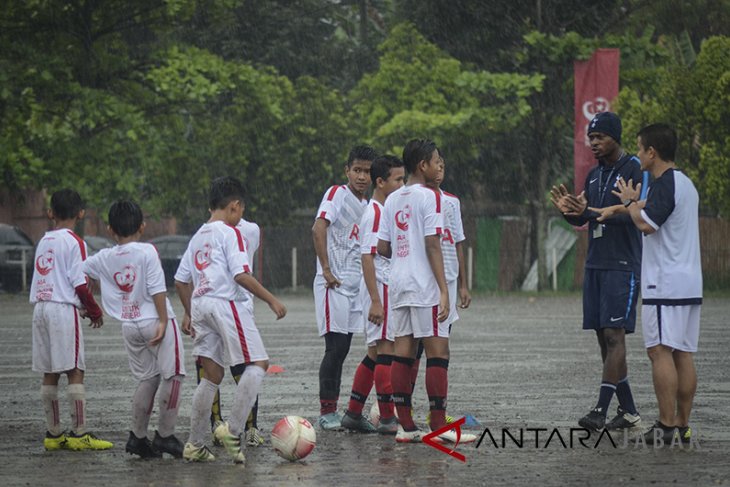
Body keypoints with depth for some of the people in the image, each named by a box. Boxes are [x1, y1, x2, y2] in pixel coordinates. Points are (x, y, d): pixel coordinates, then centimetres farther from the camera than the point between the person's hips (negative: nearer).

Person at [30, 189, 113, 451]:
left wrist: (81, 307, 19)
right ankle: (79, 433, -7)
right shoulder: (74, 242, -7)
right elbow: (80, 284, -12)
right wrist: (95, 312, 2)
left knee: (49, 373, 8)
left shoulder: (43, 242, 14)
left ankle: (53, 433, 11)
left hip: (40, 307, 7)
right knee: (75, 371, -5)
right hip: (64, 309, -7)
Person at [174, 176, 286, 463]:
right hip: (225, 304, -8)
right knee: (258, 363, -3)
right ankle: (233, 432, -13)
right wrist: (271, 300, -9)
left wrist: (189, 313, 30)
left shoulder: (198, 237, 19)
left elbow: (181, 281, 20)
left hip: (200, 305, 8)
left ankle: (195, 445, 12)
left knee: (211, 375, 13)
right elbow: (241, 275, -14)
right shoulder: (230, 233, -4)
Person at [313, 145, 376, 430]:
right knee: (336, 347, -9)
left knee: (342, 348, 9)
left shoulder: (365, 205, 16)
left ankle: (333, 411, 14)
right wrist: (327, 270, -22)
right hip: (333, 286, -8)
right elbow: (318, 228, -21)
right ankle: (326, 412, -4)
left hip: (354, 286, 8)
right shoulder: (337, 194, -7)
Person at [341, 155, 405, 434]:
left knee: (375, 353, 12)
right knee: (386, 350, -10)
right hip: (382, 288, -10)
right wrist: (376, 301, -23)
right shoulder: (374, 213, -14)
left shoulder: (387, 210, 16)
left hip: (390, 288, 10)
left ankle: (353, 414, 16)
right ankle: (388, 419, -9)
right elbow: (367, 258, -19)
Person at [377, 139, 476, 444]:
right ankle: (439, 427, -7)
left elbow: (382, 248, 12)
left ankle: (405, 426, 5)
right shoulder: (429, 196, -9)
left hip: (398, 284, 7)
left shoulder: (393, 200, 13)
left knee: (403, 353, 6)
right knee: (437, 352, -4)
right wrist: (444, 290, -15)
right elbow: (432, 245, -14)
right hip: (425, 285, -7)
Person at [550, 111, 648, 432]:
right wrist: (568, 210, -1)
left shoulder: (633, 169, -8)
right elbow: (582, 220, 21)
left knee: (614, 335, -12)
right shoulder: (594, 175, 17)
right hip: (595, 265, 8)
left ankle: (600, 412, -17)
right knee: (604, 338, 6)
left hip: (622, 266, -8)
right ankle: (628, 412, 11)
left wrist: (590, 212, -25)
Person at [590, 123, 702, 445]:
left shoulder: (664, 185, -13)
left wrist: (629, 202, -5)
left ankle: (666, 426, -11)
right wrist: (619, 208, 36)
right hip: (690, 284, 9)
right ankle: (682, 425, 8)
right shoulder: (685, 184, 18)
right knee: (683, 354, 8)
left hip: (665, 285, -9)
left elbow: (646, 223, -23)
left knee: (660, 352, -8)